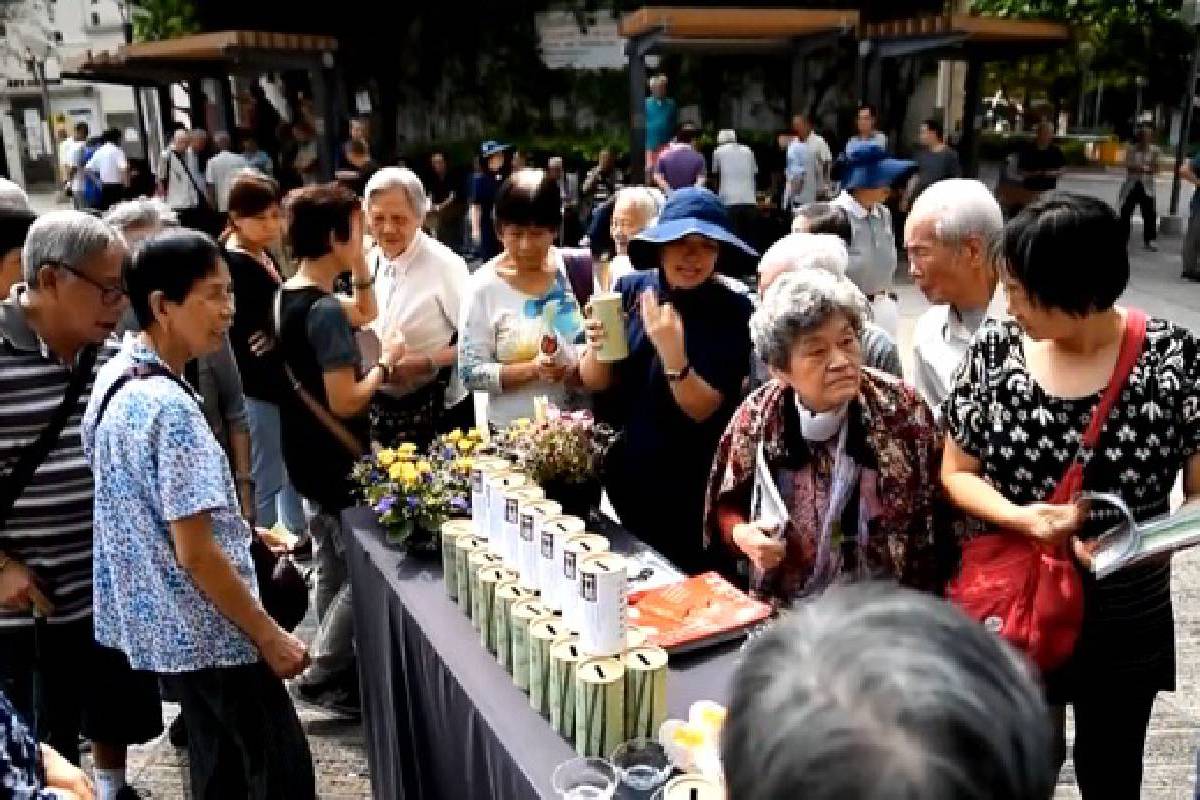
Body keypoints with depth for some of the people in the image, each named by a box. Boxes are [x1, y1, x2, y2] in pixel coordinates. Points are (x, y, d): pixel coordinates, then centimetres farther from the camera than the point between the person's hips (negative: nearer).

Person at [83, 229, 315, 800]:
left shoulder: (113, 377, 3)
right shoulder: (172, 408, -26)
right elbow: (196, 553, -25)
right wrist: (269, 636, -16)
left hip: (159, 621, 9)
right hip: (208, 632, -9)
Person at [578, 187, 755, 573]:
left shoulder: (732, 310, -15)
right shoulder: (630, 289, -6)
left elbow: (702, 410, -18)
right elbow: (593, 383, -1)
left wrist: (673, 354, -33)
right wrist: (596, 349, -22)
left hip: (688, 492, -3)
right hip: (622, 476, 3)